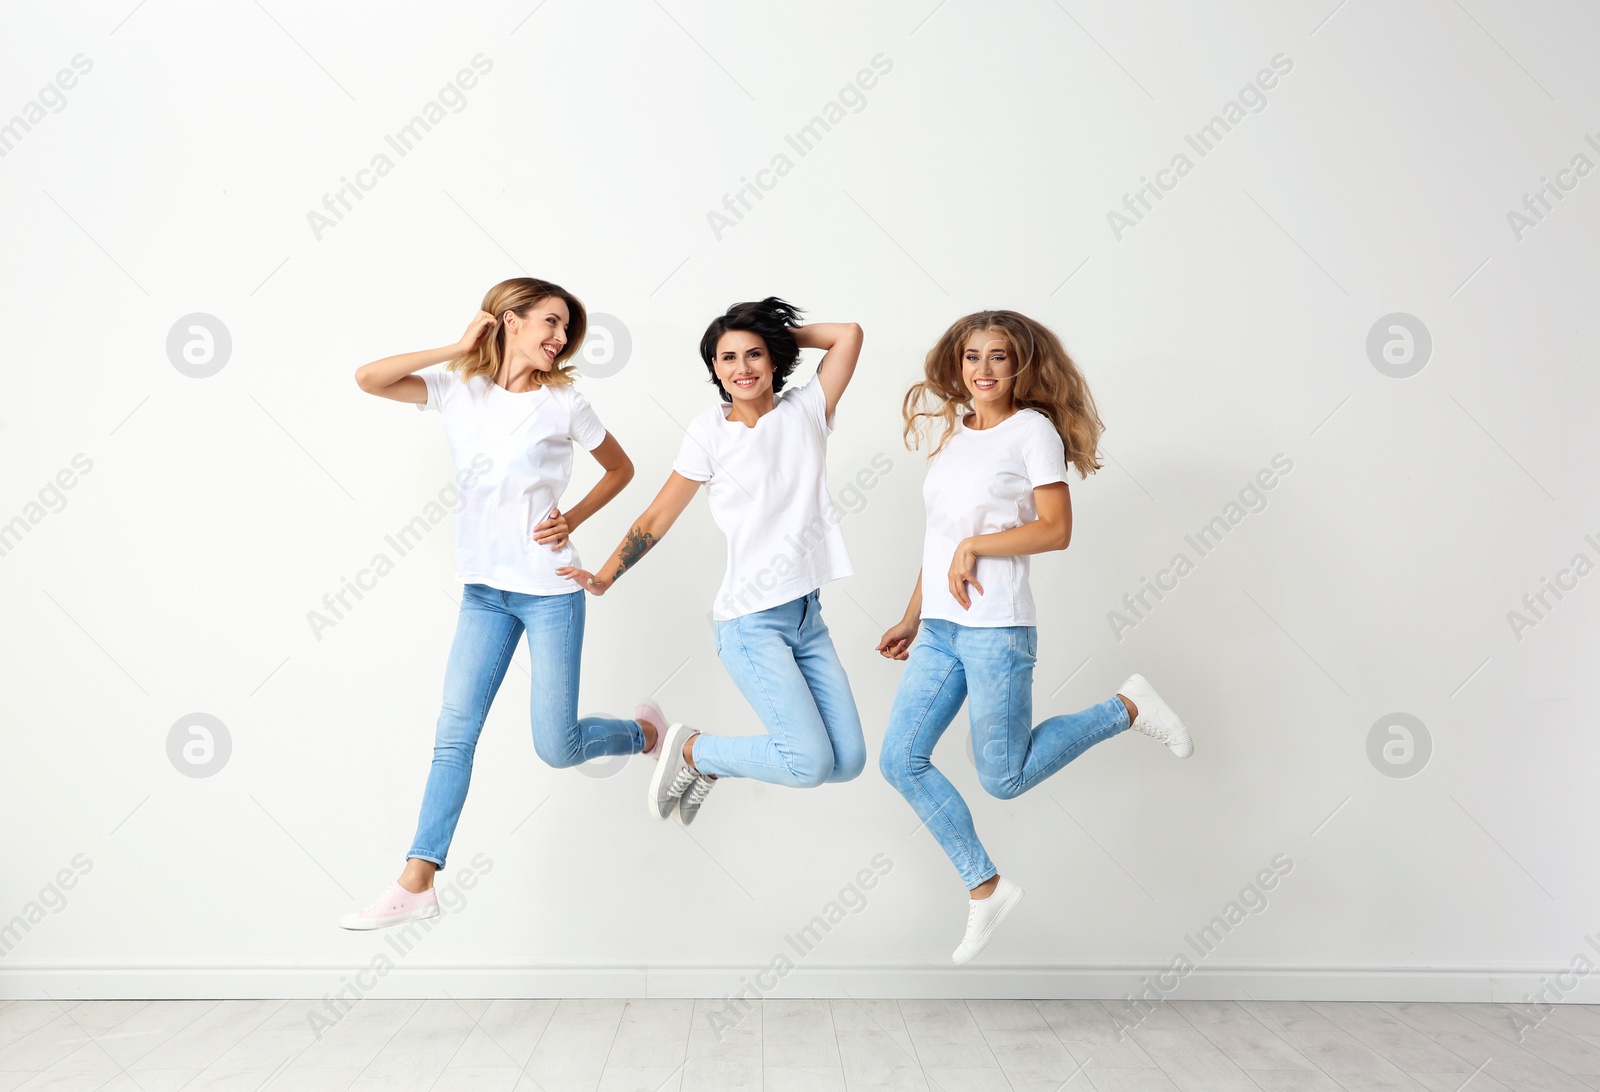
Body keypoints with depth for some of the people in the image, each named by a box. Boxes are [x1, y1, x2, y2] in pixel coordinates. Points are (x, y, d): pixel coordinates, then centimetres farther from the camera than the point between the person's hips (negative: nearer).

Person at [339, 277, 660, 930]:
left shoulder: (563, 404, -1)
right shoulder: (459, 391, 4)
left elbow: (620, 468, 11)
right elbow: (369, 379, -7)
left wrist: (574, 518, -3)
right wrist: (460, 349, -6)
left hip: (549, 588, -3)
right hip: (483, 589, 3)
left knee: (556, 747, -1)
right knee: (454, 732, -1)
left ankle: (643, 734, 30)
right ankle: (416, 883, 5)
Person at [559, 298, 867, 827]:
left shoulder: (805, 410, 6)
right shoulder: (710, 432, -3)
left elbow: (849, 334, -2)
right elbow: (659, 516, 1)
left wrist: (778, 332, 5)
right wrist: (603, 577, 0)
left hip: (808, 615, 5)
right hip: (751, 620, -5)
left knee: (848, 760, 4)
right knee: (810, 762, -14)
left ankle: (712, 761, 22)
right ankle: (689, 748, 10)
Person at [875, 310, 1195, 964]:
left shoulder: (1032, 430, -5)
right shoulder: (953, 433, 15)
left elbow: (1056, 530, -13)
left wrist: (974, 547, -15)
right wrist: (913, 617, 19)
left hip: (996, 628, -7)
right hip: (940, 629, 7)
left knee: (1003, 777, -2)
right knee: (901, 761, 1)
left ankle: (1127, 708, 16)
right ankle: (985, 886, 14)